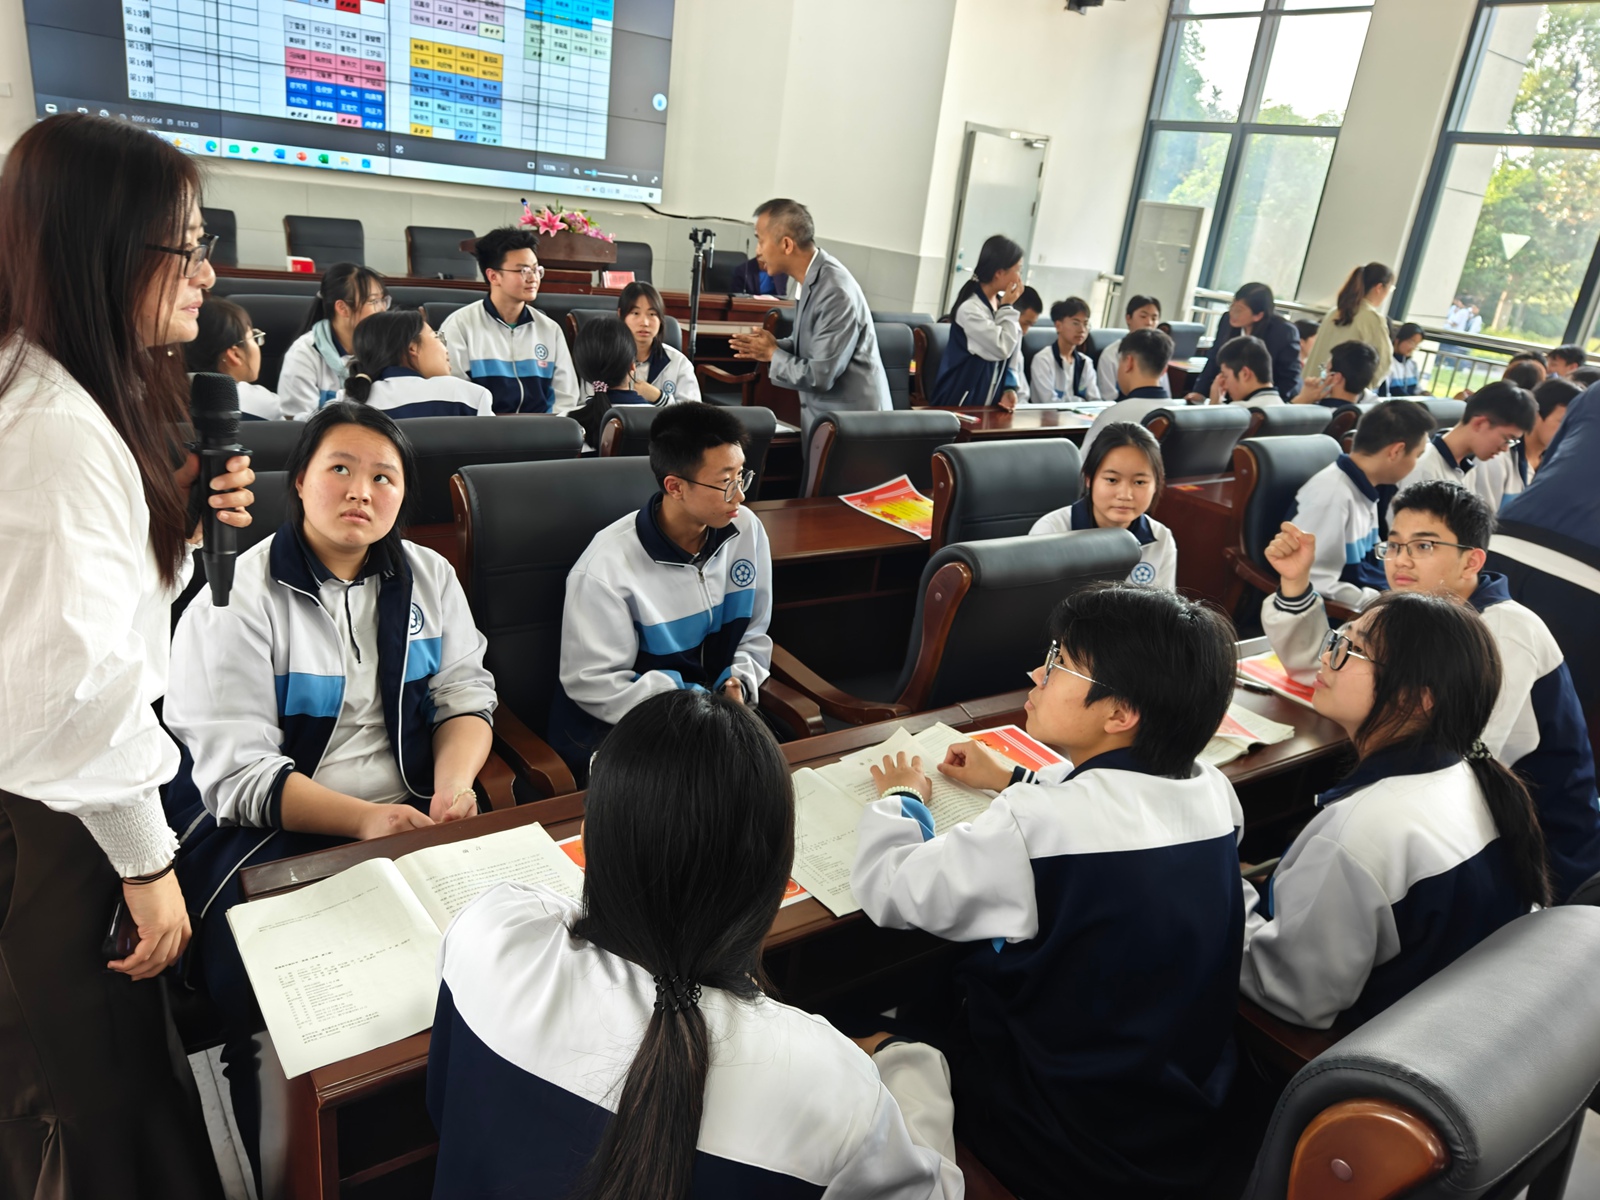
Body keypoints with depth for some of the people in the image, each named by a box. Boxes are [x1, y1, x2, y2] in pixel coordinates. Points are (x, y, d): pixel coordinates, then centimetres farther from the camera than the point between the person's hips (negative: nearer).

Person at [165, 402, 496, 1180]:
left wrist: (454, 781, -13)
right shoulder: (239, 594, -5)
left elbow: (466, 694, 8)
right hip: (268, 831, -3)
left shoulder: (427, 577, 9)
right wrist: (363, 819, -24)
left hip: (410, 818, 3)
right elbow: (237, 769, -11)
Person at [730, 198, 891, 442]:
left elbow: (819, 377, -25)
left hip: (851, 423, -8)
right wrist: (773, 346, -3)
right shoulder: (812, 278, 3)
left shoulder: (836, 293, -25)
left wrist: (773, 354, -10)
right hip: (824, 414, 8)